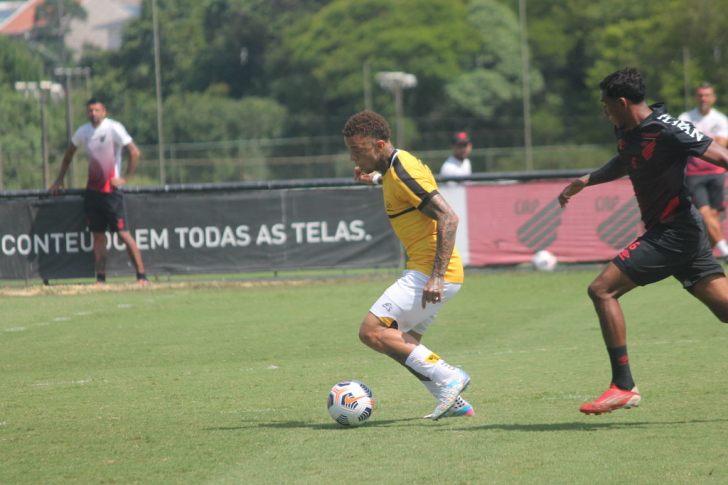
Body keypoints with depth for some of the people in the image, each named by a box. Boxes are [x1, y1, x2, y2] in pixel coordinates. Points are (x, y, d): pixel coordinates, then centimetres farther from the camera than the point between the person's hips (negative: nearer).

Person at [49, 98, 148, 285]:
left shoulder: (114, 128, -10)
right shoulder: (83, 132, 8)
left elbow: (134, 152, -14)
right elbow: (69, 154, 24)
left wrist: (125, 178, -14)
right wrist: (59, 179, 23)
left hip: (111, 190, -6)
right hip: (92, 190, 6)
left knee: (123, 234, -9)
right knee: (98, 235, 5)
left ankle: (141, 276, -6)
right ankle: (100, 278, 8)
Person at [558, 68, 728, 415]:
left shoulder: (668, 131, -17)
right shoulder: (626, 131, 11)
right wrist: (586, 181, 25)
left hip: (674, 232, -9)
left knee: (602, 290, -9)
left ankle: (623, 386, -8)